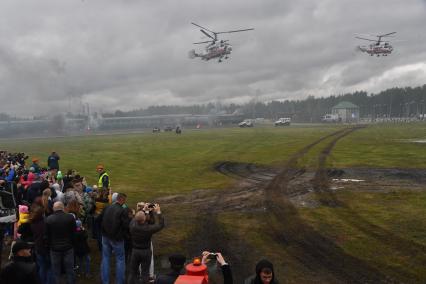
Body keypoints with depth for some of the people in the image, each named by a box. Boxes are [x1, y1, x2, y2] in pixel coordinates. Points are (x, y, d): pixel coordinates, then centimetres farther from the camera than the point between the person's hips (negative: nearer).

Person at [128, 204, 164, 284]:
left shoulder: (132, 225, -19)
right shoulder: (148, 228, -28)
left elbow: (135, 218, 5)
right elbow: (161, 225, -13)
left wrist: (144, 210, 8)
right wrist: (158, 212, -11)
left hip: (135, 250, 3)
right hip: (146, 252, -3)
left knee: (133, 271, 17)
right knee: (145, 273, 11)